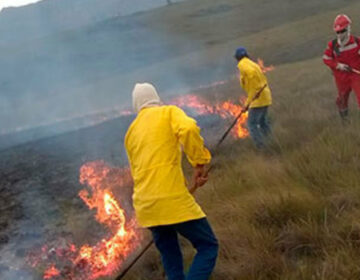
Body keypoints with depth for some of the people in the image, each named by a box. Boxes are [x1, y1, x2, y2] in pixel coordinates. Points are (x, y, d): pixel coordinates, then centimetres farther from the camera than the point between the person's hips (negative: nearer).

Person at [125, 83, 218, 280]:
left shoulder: (131, 133, 20)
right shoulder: (169, 112, 3)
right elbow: (188, 129, -20)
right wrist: (200, 163, -11)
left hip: (145, 206, 6)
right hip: (173, 200, -6)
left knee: (170, 257, 19)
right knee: (208, 246, 6)